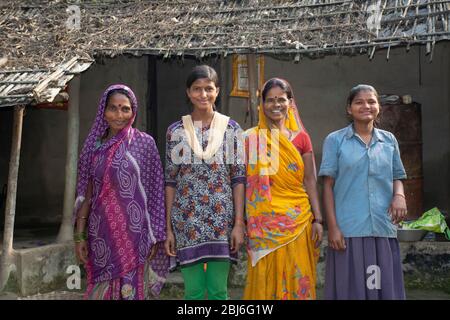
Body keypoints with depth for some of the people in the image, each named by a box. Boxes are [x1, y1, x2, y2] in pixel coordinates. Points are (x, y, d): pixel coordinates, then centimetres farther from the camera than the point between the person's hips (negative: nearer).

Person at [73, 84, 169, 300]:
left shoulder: (144, 143, -2)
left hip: (134, 233, -2)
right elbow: (86, 194, 8)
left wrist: (154, 235, -4)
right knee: (103, 289, 8)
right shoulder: (94, 145, 5)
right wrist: (79, 235, 4)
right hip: (102, 233, 2)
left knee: (132, 289, 4)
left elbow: (154, 192, -1)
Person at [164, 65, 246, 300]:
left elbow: (238, 178, 1)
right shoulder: (175, 130, 4)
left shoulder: (231, 128, 2)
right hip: (187, 220, 1)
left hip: (222, 219, 0)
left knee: (218, 290, 6)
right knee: (193, 291, 6)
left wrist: (239, 223, -4)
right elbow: (170, 181, 5)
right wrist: (168, 227, 2)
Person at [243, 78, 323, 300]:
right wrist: (243, 223, -1)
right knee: (266, 280, 3)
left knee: (298, 279, 6)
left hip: (298, 221, 2)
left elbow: (310, 181, 7)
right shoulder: (251, 138, 2)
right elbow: (245, 181, 3)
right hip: (265, 222, -1)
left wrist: (318, 219, 1)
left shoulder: (301, 137, 7)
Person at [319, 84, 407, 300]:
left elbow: (397, 177, 18)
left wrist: (399, 195, -6)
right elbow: (328, 185, 0)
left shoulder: (389, 140, 12)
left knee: (385, 286, 8)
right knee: (351, 288, 3)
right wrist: (332, 227, -7)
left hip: (384, 229, 3)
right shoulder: (335, 140, 2)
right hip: (348, 229, -3)